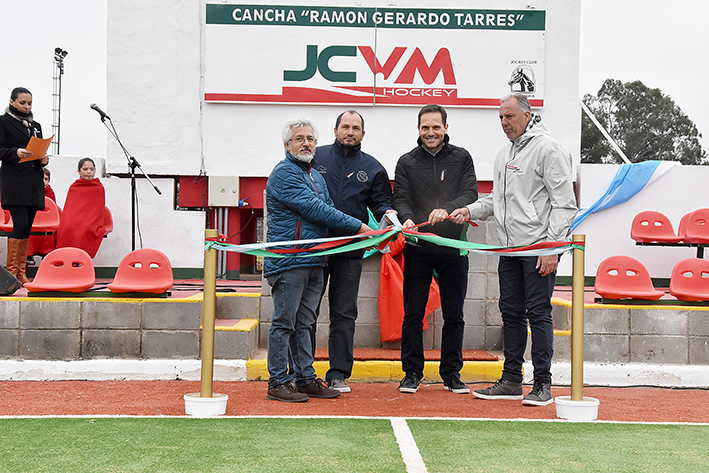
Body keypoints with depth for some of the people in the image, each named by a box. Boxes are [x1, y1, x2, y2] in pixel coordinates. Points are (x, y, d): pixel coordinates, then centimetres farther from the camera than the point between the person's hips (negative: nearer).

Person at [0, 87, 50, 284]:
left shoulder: (35, 125, 20)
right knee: (20, 225, -14)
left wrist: (43, 159, -1)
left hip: (34, 182, 6)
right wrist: (16, 153, -23)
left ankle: (22, 272, 10)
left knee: (27, 228, 5)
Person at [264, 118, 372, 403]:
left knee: (304, 323, 13)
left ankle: (306, 378, 19)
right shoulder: (284, 173, -9)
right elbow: (314, 210, -17)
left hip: (314, 261, 9)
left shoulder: (316, 177, 21)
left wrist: (361, 233, 1)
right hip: (287, 260, -9)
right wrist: (357, 227, -16)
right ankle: (278, 383, 3)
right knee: (284, 323, -3)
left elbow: (328, 212, 19)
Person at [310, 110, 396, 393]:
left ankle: (338, 375, 13)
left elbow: (380, 201, 13)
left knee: (344, 314, 5)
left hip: (349, 252, 1)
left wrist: (387, 212, -10)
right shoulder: (316, 157, 7)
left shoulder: (372, 168, 11)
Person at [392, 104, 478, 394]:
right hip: (417, 250, 0)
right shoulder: (407, 162, 6)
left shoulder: (461, 158, 6)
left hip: (454, 248, 0)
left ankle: (451, 373, 17)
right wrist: (406, 218, -23)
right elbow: (401, 198, -2)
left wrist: (447, 209, -23)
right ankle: (412, 373, 13)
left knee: (454, 315, 6)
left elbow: (470, 194, -5)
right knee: (413, 315, 2)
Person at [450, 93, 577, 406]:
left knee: (538, 313, -4)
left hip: (539, 249, -8)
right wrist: (471, 210, 7)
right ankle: (511, 381, 19)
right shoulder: (504, 155, 18)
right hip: (509, 249, 8)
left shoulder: (548, 149, -8)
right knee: (511, 312, 10)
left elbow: (564, 204, -12)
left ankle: (543, 384, 4)